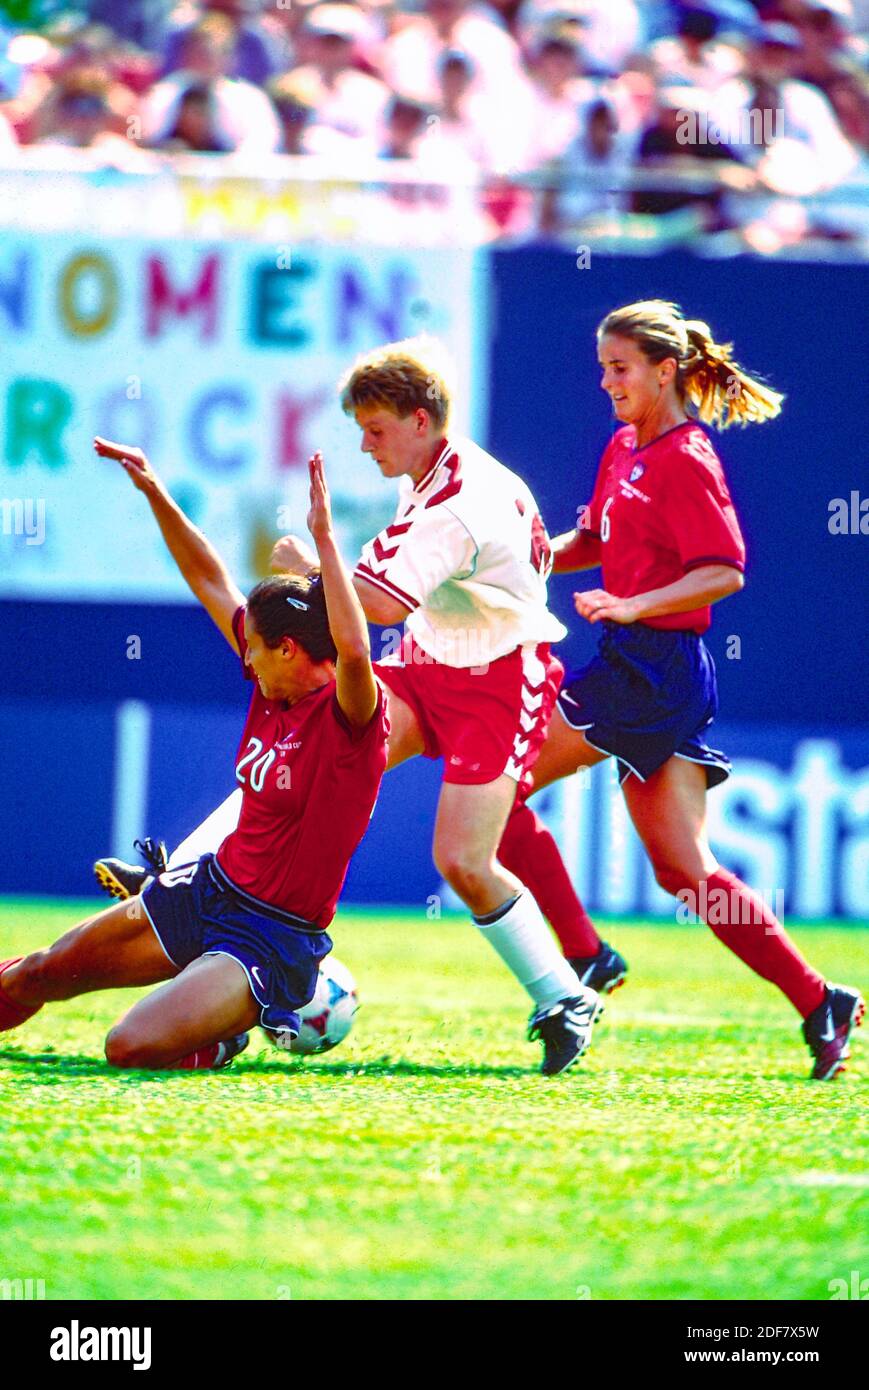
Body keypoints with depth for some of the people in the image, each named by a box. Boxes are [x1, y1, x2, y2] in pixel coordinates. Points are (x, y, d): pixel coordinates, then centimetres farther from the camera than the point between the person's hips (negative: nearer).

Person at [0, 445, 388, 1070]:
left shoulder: (348, 714, -19)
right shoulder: (272, 686, 3)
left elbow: (353, 648, -43)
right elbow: (210, 581, 12)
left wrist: (324, 536, -41)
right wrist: (156, 494, 9)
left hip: (273, 937, -8)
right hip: (212, 885, 8)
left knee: (130, 1048, -25)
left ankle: (235, 1024, 5)